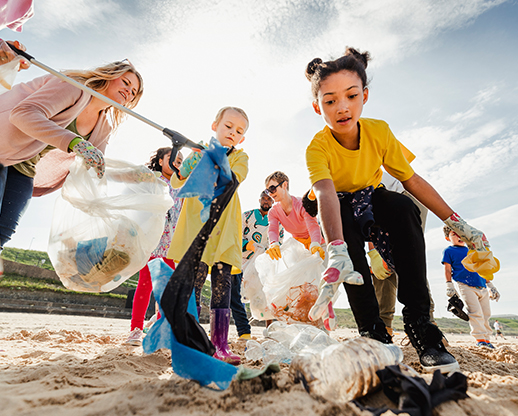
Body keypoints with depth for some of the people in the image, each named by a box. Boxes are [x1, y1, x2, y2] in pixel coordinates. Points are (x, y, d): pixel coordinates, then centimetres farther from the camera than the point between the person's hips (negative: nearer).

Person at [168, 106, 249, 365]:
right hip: (196, 224, 0)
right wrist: (184, 171, -14)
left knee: (222, 284, -3)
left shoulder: (240, 158, 14)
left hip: (224, 228, 1)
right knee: (194, 280, -9)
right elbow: (176, 183, 8)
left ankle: (220, 346, 6)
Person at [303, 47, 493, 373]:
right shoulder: (317, 148, -27)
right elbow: (326, 194, -47)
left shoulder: (379, 131, -16)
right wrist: (337, 252, -63)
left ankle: (420, 324, -25)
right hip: (342, 211, -2)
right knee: (346, 225, -37)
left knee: (404, 207, -31)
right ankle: (372, 331, -25)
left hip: (373, 201, 2)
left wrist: (457, 223, -10)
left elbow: (412, 180, -9)